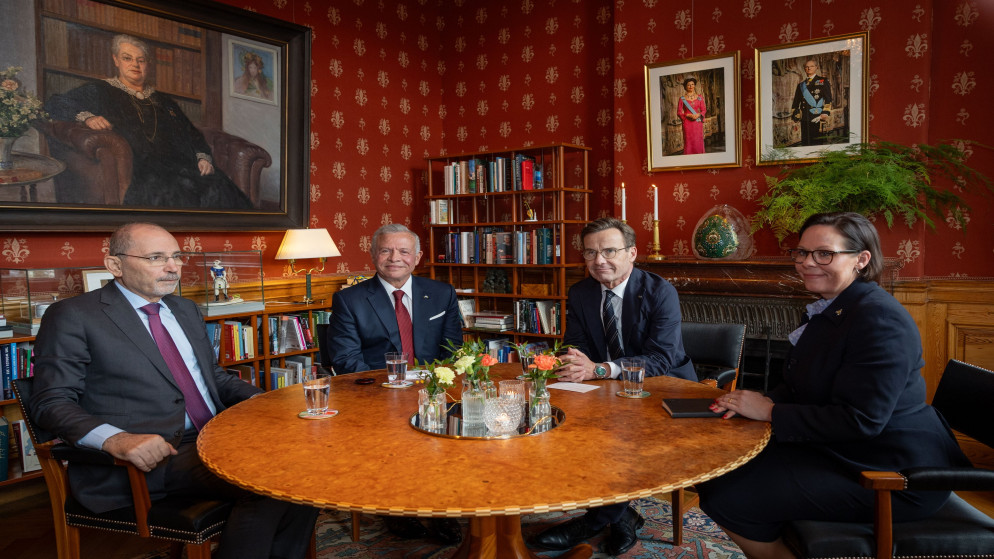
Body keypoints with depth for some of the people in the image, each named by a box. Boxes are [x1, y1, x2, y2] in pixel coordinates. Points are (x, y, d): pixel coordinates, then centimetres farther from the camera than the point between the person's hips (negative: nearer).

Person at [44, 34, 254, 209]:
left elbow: (191, 132, 29)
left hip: (180, 166, 4)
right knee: (175, 195, -40)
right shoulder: (101, 91, 22)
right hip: (140, 171, -4)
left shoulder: (162, 100, 33)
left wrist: (203, 156, 6)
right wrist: (86, 117, -8)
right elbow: (55, 104, 15)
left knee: (218, 190, -32)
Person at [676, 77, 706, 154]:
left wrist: (698, 115, -11)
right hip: (687, 123, -2)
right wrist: (688, 115, -15)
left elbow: (704, 110, 9)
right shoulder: (682, 98, 2)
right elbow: (679, 112, 0)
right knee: (688, 142, -4)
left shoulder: (699, 97, 9)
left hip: (698, 122, 2)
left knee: (699, 142, 1)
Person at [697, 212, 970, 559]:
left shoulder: (880, 319, -22)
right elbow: (801, 386, 13)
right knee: (716, 476, 6)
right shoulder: (829, 309, 9)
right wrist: (761, 401, -8)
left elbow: (861, 420, -28)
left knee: (729, 501, -17)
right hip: (835, 449, 10)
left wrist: (771, 411, -20)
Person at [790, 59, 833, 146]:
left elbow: (828, 99, 0)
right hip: (804, 119, 4)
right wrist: (795, 116, 10)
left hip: (818, 118, -4)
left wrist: (824, 115, -11)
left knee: (817, 142, -8)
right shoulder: (801, 84, 20)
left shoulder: (823, 81, 9)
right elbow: (795, 102, 21)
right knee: (805, 142, 0)